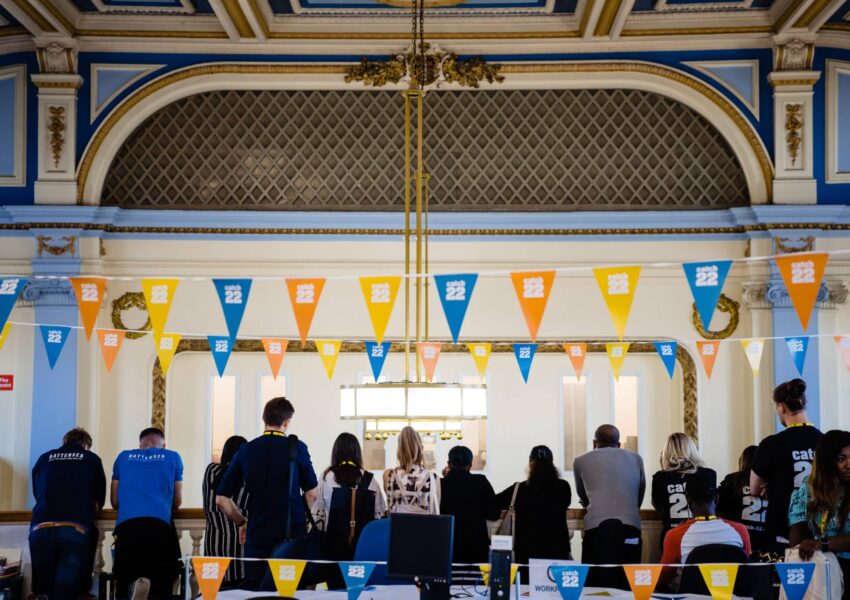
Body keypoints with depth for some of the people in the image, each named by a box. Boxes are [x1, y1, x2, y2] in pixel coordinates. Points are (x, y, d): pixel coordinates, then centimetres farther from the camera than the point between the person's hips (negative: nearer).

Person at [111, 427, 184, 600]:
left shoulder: (124, 457, 24)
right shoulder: (172, 457, 20)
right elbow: (178, 501, 26)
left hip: (127, 524, 1)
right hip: (159, 524, -1)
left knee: (125, 581, 3)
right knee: (161, 583, -2)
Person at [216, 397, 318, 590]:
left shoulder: (246, 451, 4)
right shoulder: (296, 447, -3)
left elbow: (221, 499, 5)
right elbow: (311, 494, 1)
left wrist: (241, 522, 18)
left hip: (257, 535, 2)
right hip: (293, 535, -2)